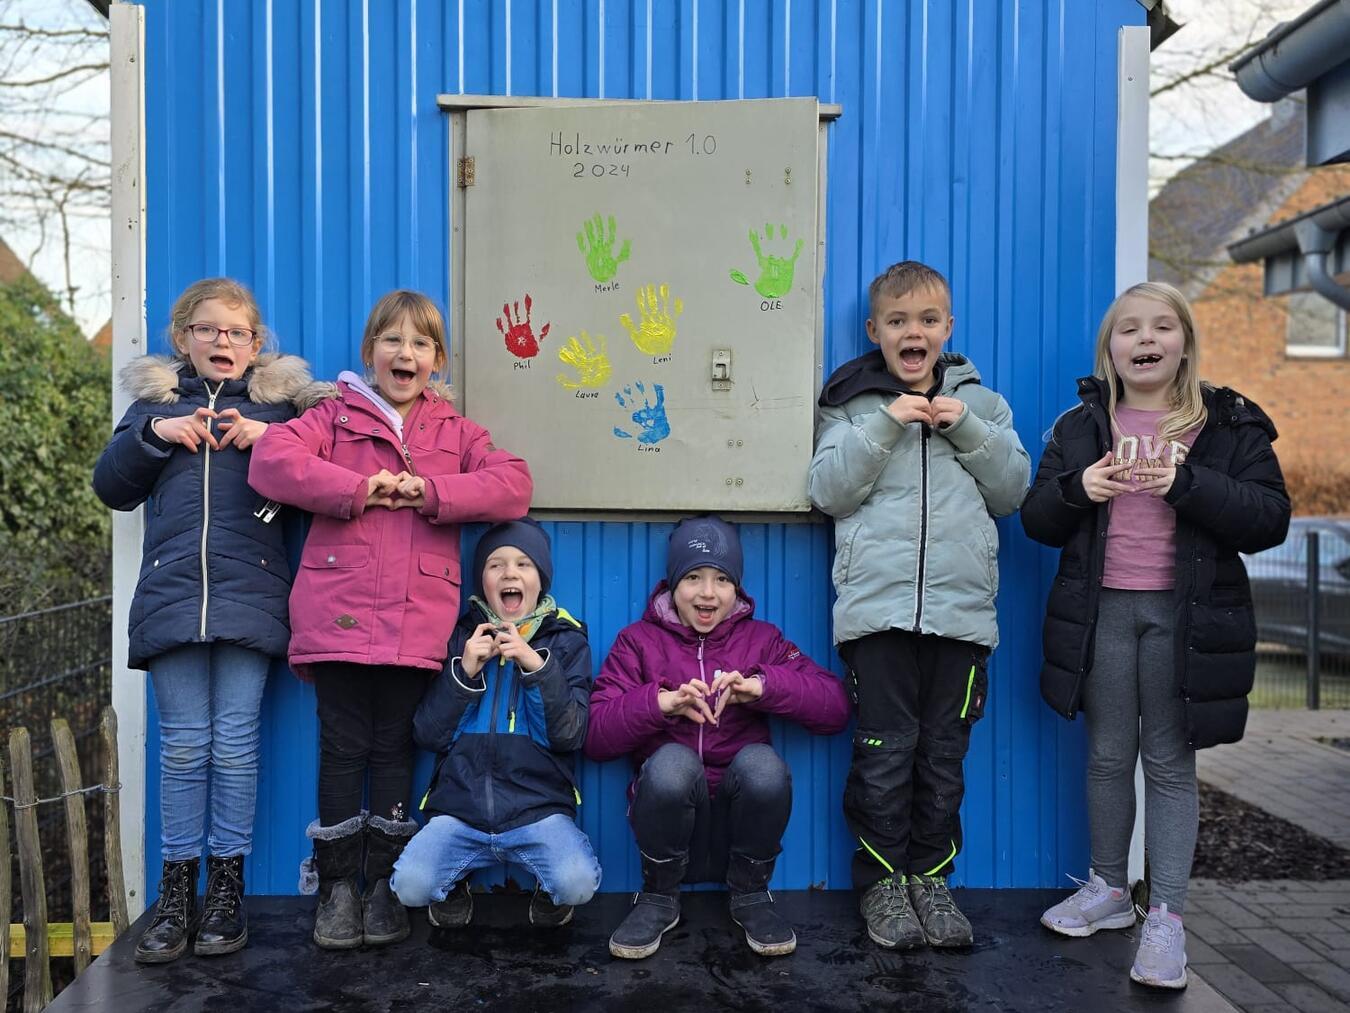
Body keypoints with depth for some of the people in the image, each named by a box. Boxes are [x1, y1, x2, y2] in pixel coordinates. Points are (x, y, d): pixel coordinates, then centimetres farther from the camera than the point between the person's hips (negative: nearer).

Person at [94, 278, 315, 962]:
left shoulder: (279, 401, 12)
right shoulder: (154, 400, 17)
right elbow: (112, 488, 11)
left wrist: (268, 438, -10)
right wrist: (152, 432, -4)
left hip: (249, 597, -1)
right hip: (171, 596, 1)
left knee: (235, 740, -1)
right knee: (183, 744, 2)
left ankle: (227, 885, 10)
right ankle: (175, 889, 12)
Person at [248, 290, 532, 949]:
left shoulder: (456, 432, 14)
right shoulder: (337, 416, 9)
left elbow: (513, 486, -1)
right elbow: (271, 461, -7)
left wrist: (429, 492, -12)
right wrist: (359, 489, -13)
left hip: (417, 625, 1)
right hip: (339, 617, -1)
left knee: (394, 750, 9)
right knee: (343, 750, 5)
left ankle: (385, 885, 21)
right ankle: (336, 885, 18)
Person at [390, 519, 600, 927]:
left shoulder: (565, 640, 7)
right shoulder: (460, 637, 9)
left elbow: (570, 735, -4)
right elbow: (427, 735, 3)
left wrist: (538, 667, -17)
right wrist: (464, 671, -10)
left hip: (539, 807, -1)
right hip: (459, 806, 1)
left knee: (578, 882, -28)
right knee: (410, 886, -24)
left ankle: (550, 891, 10)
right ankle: (454, 886, 12)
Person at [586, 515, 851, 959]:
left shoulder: (761, 639, 11)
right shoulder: (638, 641, 8)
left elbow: (836, 708, -2)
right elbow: (594, 736, -4)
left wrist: (762, 685, -17)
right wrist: (659, 702, -20)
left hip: (741, 819, 1)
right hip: (669, 818, -1)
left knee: (762, 761, -29)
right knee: (672, 760, -32)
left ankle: (750, 894, -2)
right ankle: (658, 898, -5)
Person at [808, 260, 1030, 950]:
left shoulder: (979, 401, 14)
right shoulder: (853, 403, 8)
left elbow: (1013, 491, 7)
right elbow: (828, 492, -4)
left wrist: (967, 428, -5)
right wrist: (884, 423, -11)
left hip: (962, 607, 2)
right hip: (877, 604, -2)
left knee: (944, 752, 8)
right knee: (884, 751, 1)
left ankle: (931, 875, 24)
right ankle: (881, 880, 18)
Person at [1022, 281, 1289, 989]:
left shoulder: (1231, 426, 2)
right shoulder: (1080, 425, 8)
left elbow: (1270, 520, -7)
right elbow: (1037, 520, 6)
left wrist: (1186, 484, -20)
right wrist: (1076, 487, -14)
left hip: (1185, 614, -2)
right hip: (1102, 611, 2)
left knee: (1170, 763, 3)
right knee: (1108, 755, 11)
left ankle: (1166, 916, 11)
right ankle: (1108, 890, 27)